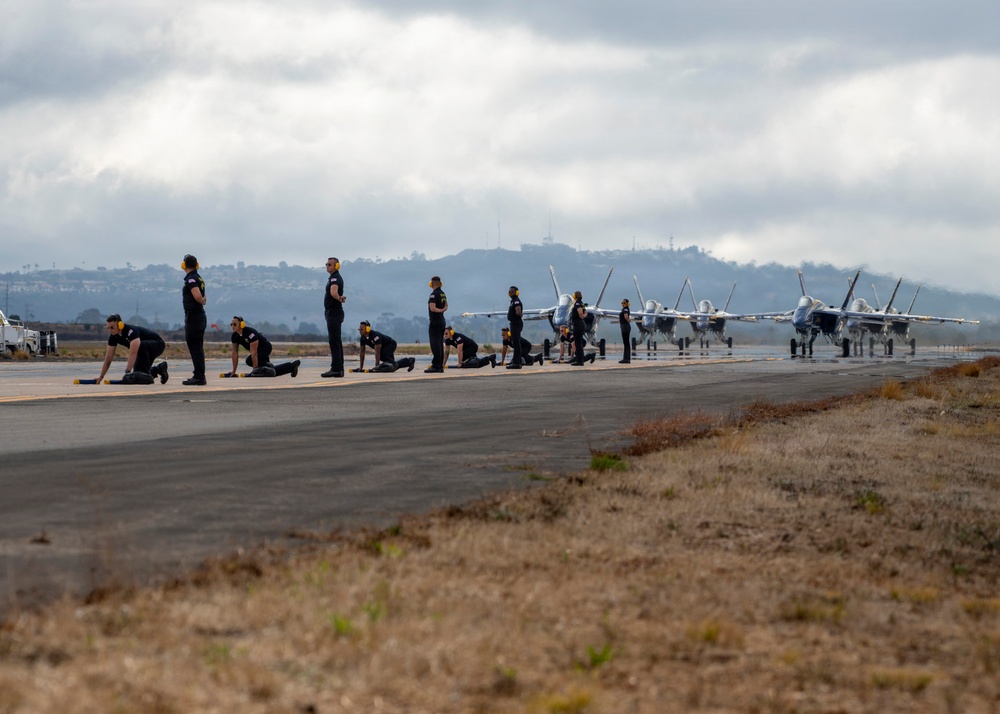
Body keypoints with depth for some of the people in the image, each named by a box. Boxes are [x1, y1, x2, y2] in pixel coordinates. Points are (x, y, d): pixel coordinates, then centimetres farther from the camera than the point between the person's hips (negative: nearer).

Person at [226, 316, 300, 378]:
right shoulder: (235, 336, -9)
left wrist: (255, 369, -32)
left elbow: (254, 352, -32)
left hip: (265, 347, -9)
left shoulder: (250, 333, -32)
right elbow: (235, 353, -5)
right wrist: (233, 372, -6)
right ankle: (292, 366, 27)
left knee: (249, 361, -33)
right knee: (272, 371, 12)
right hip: (259, 350, 9)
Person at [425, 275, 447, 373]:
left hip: (435, 322, -9)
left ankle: (436, 366, -13)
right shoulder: (443, 294, 13)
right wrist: (443, 310, 5)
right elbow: (446, 306, 23)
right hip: (442, 320, 9)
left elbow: (432, 308, -23)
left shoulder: (434, 294, -15)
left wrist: (440, 310, -8)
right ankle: (440, 366, 14)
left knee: (435, 344, -9)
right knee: (440, 344, 12)